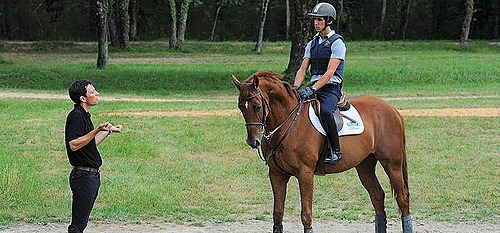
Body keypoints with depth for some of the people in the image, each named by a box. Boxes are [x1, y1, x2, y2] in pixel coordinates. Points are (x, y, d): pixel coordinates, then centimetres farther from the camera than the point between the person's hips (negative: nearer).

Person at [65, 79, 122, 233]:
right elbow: (74, 144, -26)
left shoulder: (84, 115, 16)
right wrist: (97, 130, -29)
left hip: (92, 175, 10)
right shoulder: (76, 116, -14)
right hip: (83, 175, -10)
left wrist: (109, 130, 35)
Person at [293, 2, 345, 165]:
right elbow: (303, 69, 11)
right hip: (314, 87, 8)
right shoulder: (312, 43, 17)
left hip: (331, 89, -8)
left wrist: (313, 89, -24)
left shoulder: (337, 43, -5)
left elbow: (330, 72, -15)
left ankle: (335, 151, -28)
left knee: (325, 111, -36)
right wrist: (295, 88, -8)